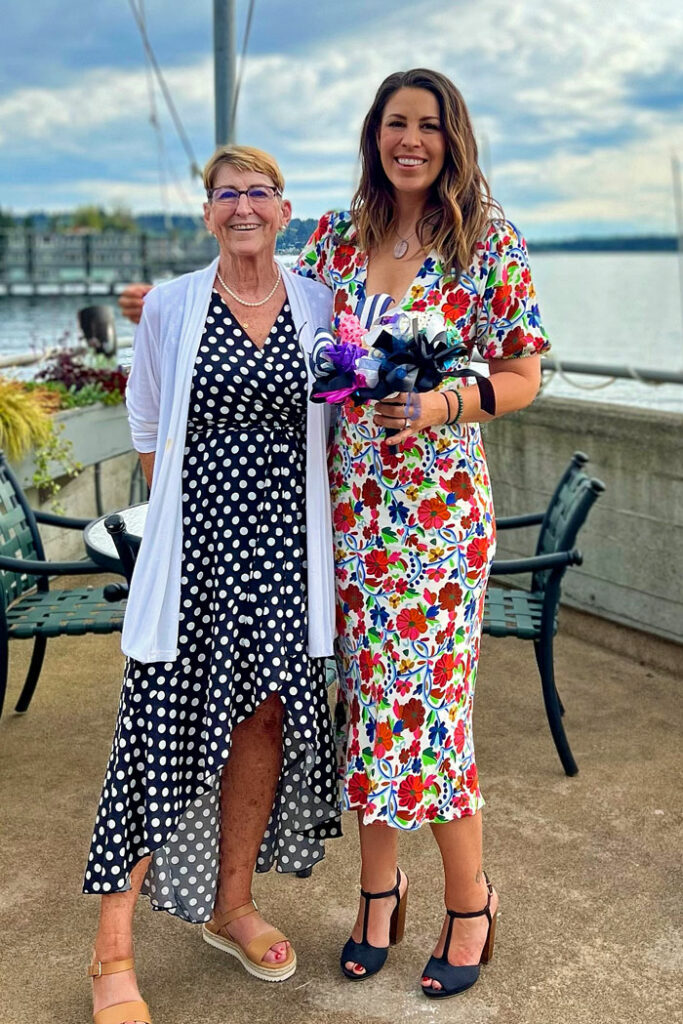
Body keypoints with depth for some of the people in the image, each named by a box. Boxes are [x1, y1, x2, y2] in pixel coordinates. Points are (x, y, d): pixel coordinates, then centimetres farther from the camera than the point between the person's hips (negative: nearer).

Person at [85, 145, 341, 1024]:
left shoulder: (318, 306, 6)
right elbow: (149, 434, 7)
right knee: (163, 729, -5)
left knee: (264, 719, 9)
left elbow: (326, 426, 13)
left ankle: (231, 905, 29)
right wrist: (198, 512, 4)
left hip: (281, 546, 3)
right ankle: (112, 952, 5)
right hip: (194, 544, -3)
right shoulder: (169, 307, 1)